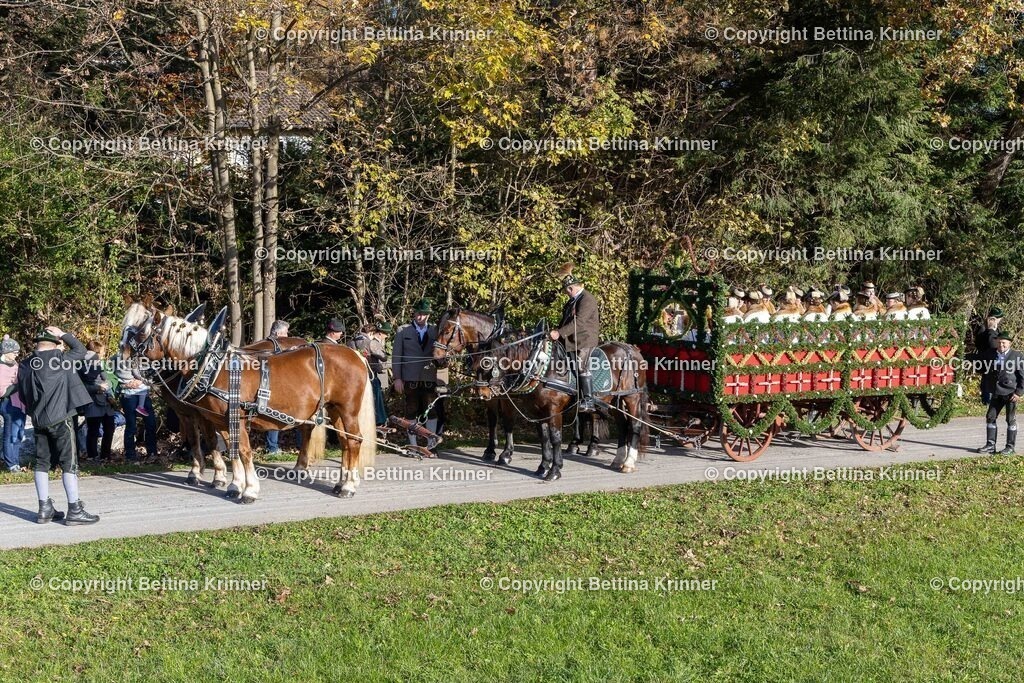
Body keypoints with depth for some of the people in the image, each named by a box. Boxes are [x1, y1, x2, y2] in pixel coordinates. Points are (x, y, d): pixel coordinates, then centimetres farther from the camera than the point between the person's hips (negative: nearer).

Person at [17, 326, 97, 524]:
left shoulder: (25, 365, 5)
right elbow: (80, 351, 1)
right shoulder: (58, 359, -12)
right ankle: (74, 510, -4)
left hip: (38, 420, 6)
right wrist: (63, 334, 6)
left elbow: (23, 395, 12)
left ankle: (45, 508, 15)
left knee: (41, 462, 12)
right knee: (69, 463, -3)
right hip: (59, 418, -6)